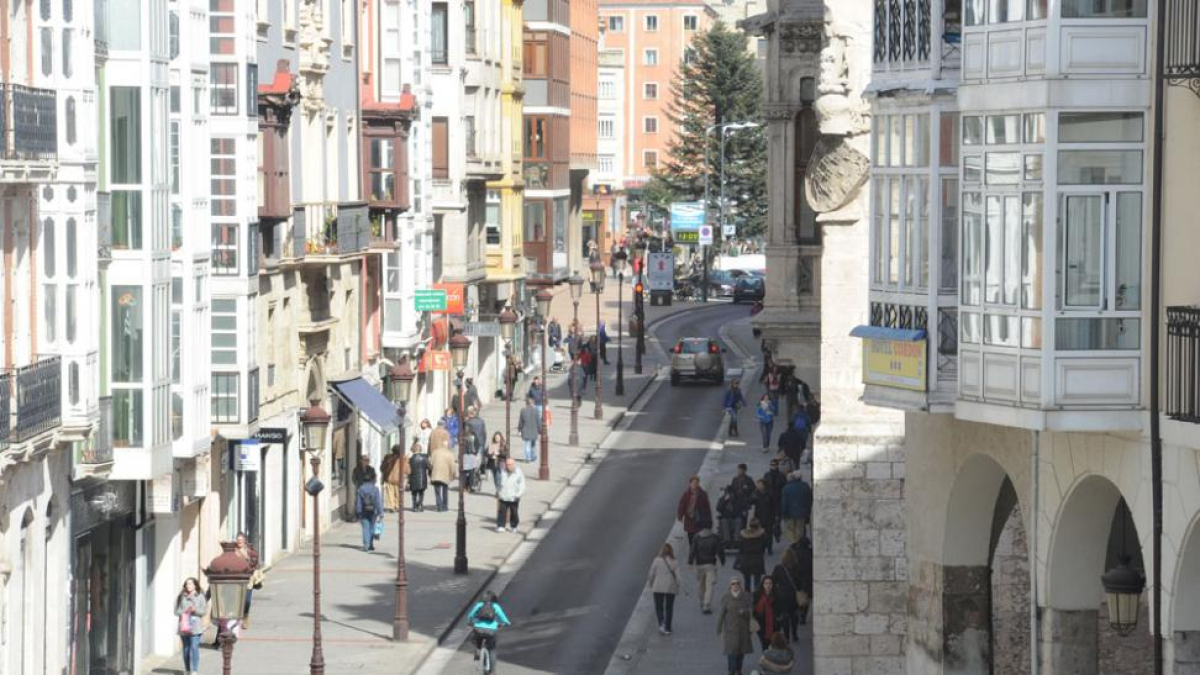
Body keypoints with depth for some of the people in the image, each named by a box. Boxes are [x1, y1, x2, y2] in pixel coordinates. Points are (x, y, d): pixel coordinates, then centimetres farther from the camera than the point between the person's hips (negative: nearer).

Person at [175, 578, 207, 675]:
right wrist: (184, 611, -12)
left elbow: (204, 611, 0)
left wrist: (195, 610, -18)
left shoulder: (200, 597, 2)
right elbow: (176, 611, 7)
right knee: (186, 649, 10)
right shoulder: (181, 597, 8)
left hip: (195, 627, -3)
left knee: (194, 648, -13)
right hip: (184, 627, 3)